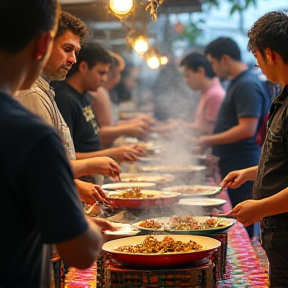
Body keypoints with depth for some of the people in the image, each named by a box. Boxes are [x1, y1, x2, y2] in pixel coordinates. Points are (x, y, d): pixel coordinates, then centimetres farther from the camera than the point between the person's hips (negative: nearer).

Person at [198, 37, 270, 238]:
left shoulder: (247, 85, -17)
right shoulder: (237, 83, 16)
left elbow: (247, 129, -24)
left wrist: (209, 140, -16)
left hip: (243, 171, -10)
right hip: (234, 169, 10)